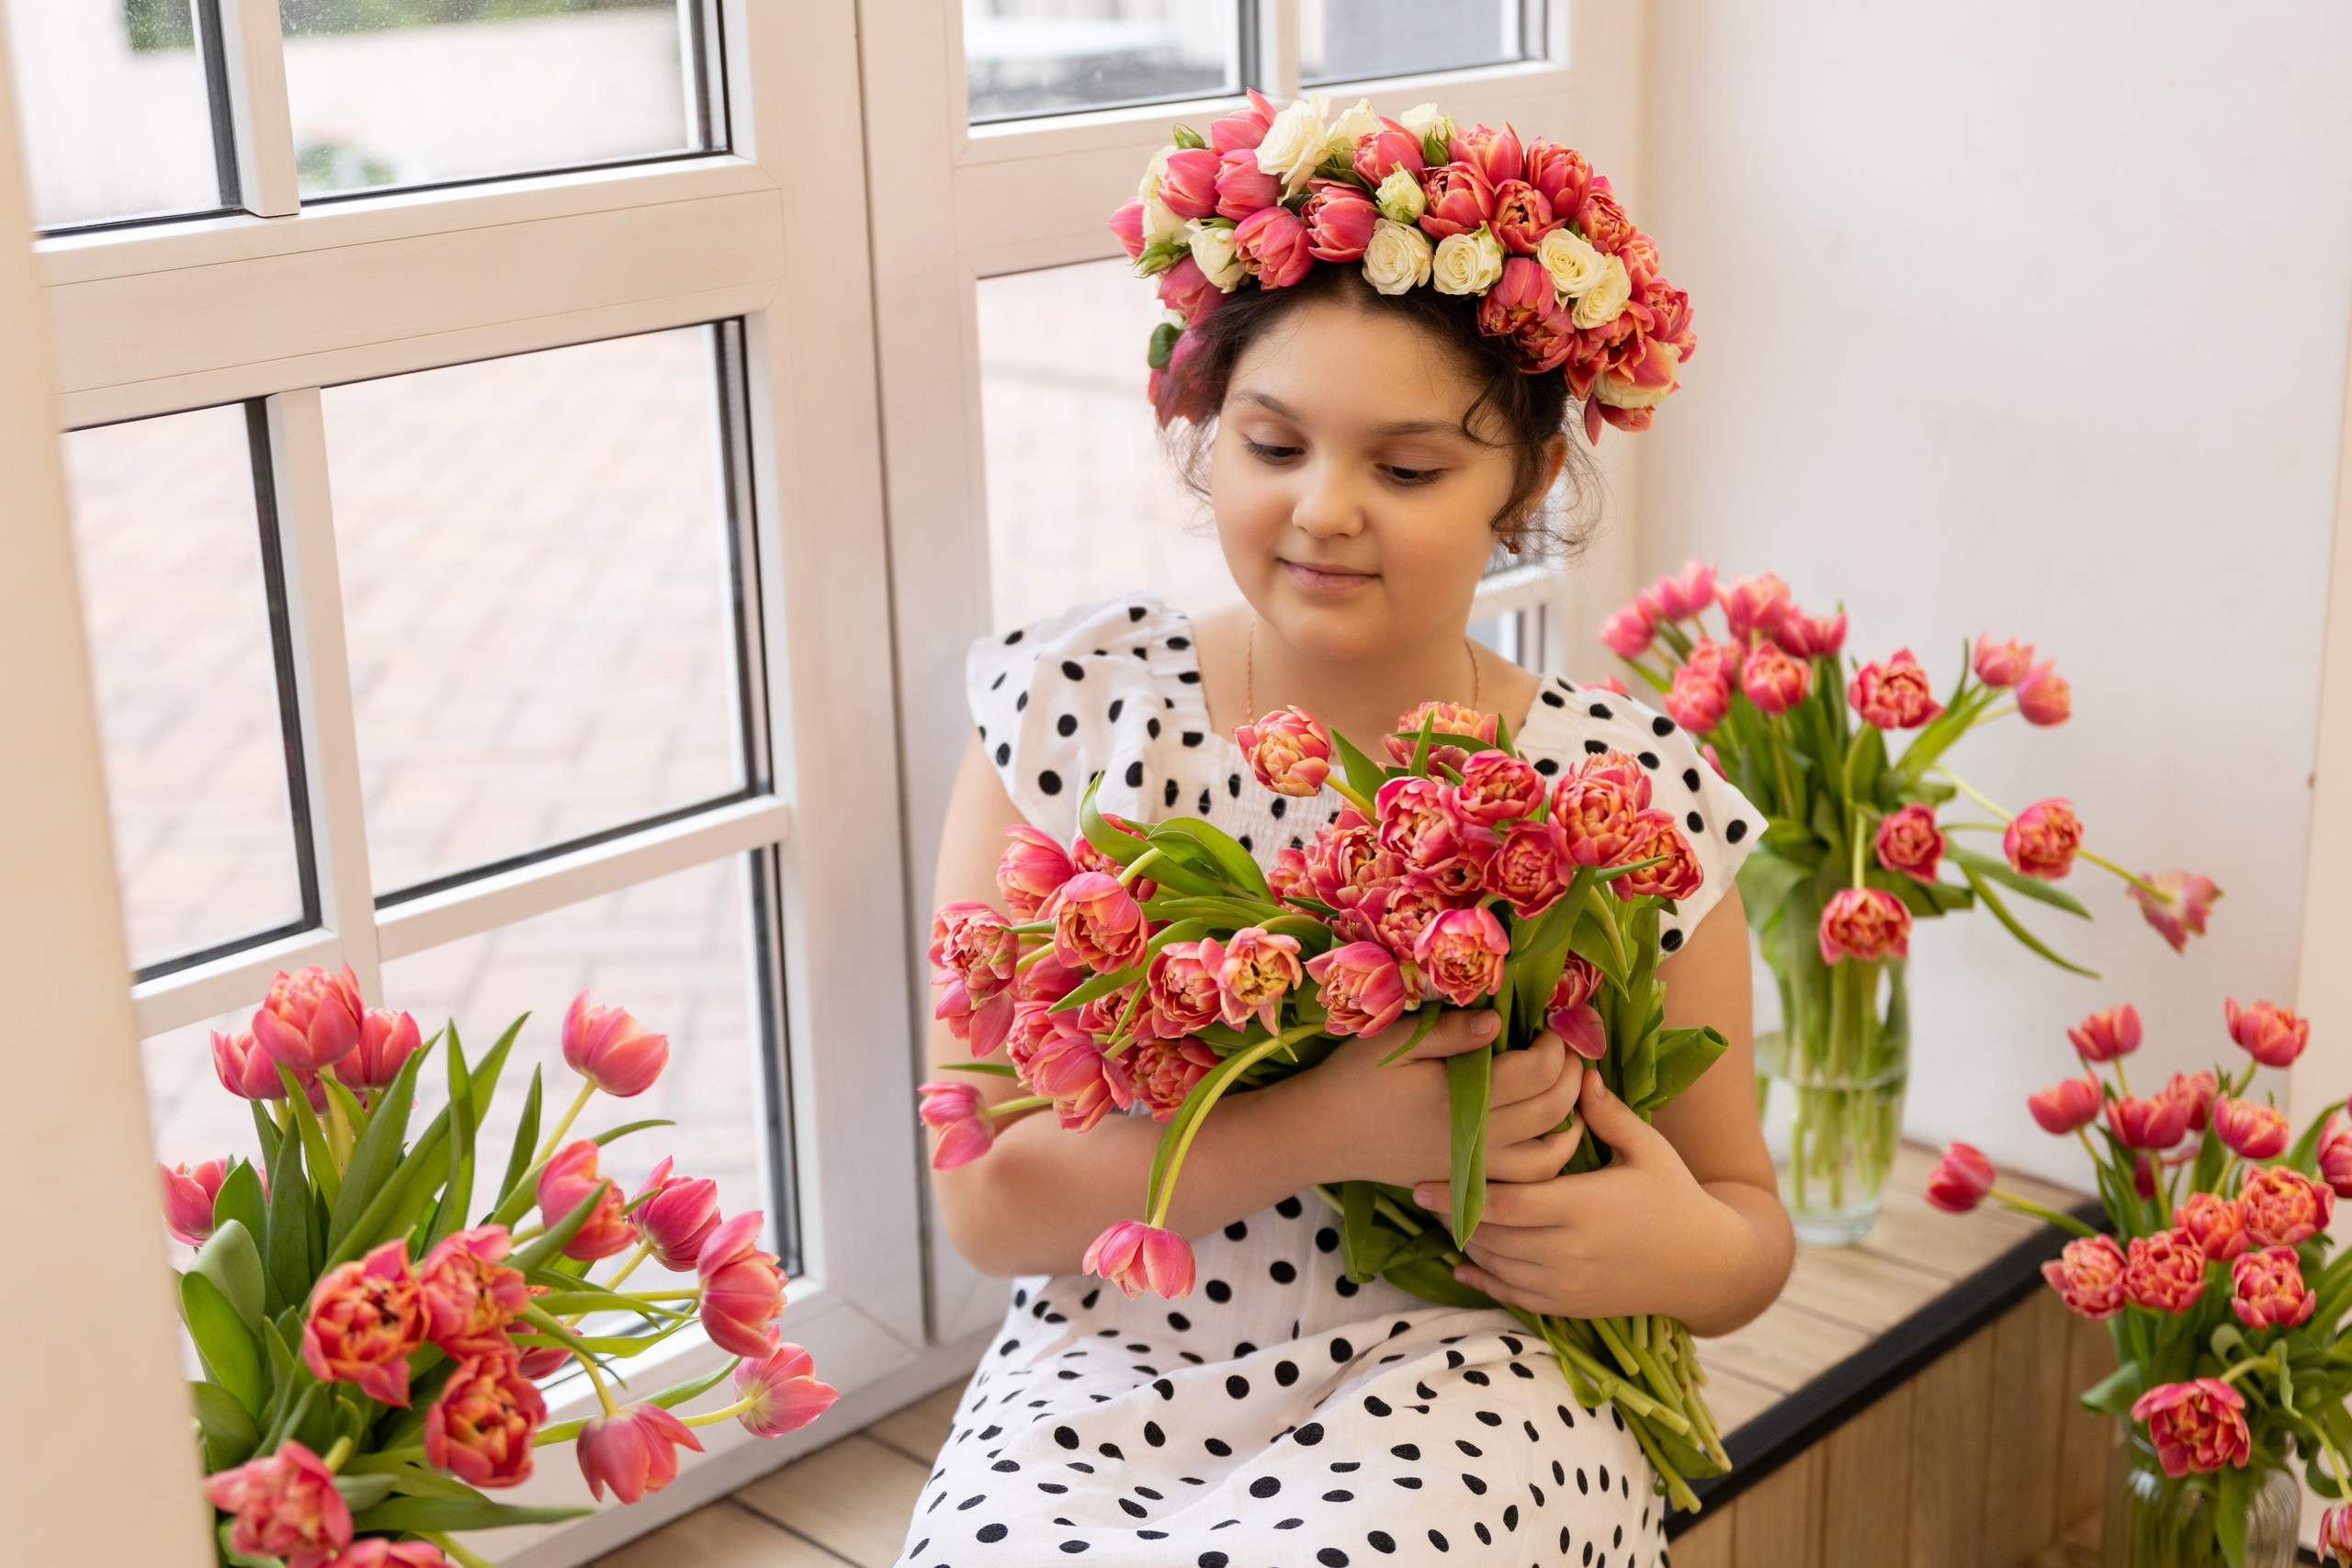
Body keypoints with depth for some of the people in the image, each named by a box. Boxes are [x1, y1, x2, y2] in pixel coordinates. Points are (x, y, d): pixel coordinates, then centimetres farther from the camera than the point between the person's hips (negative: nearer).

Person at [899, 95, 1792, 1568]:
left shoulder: (1635, 784, -3)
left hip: (1460, 1397, 0)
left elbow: (1749, 1219, 9)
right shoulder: (1067, 707, -4)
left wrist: (1684, 1251, -16)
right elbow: (990, 1199, -7)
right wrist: (1330, 1127, -21)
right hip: (1107, 1390, 1)